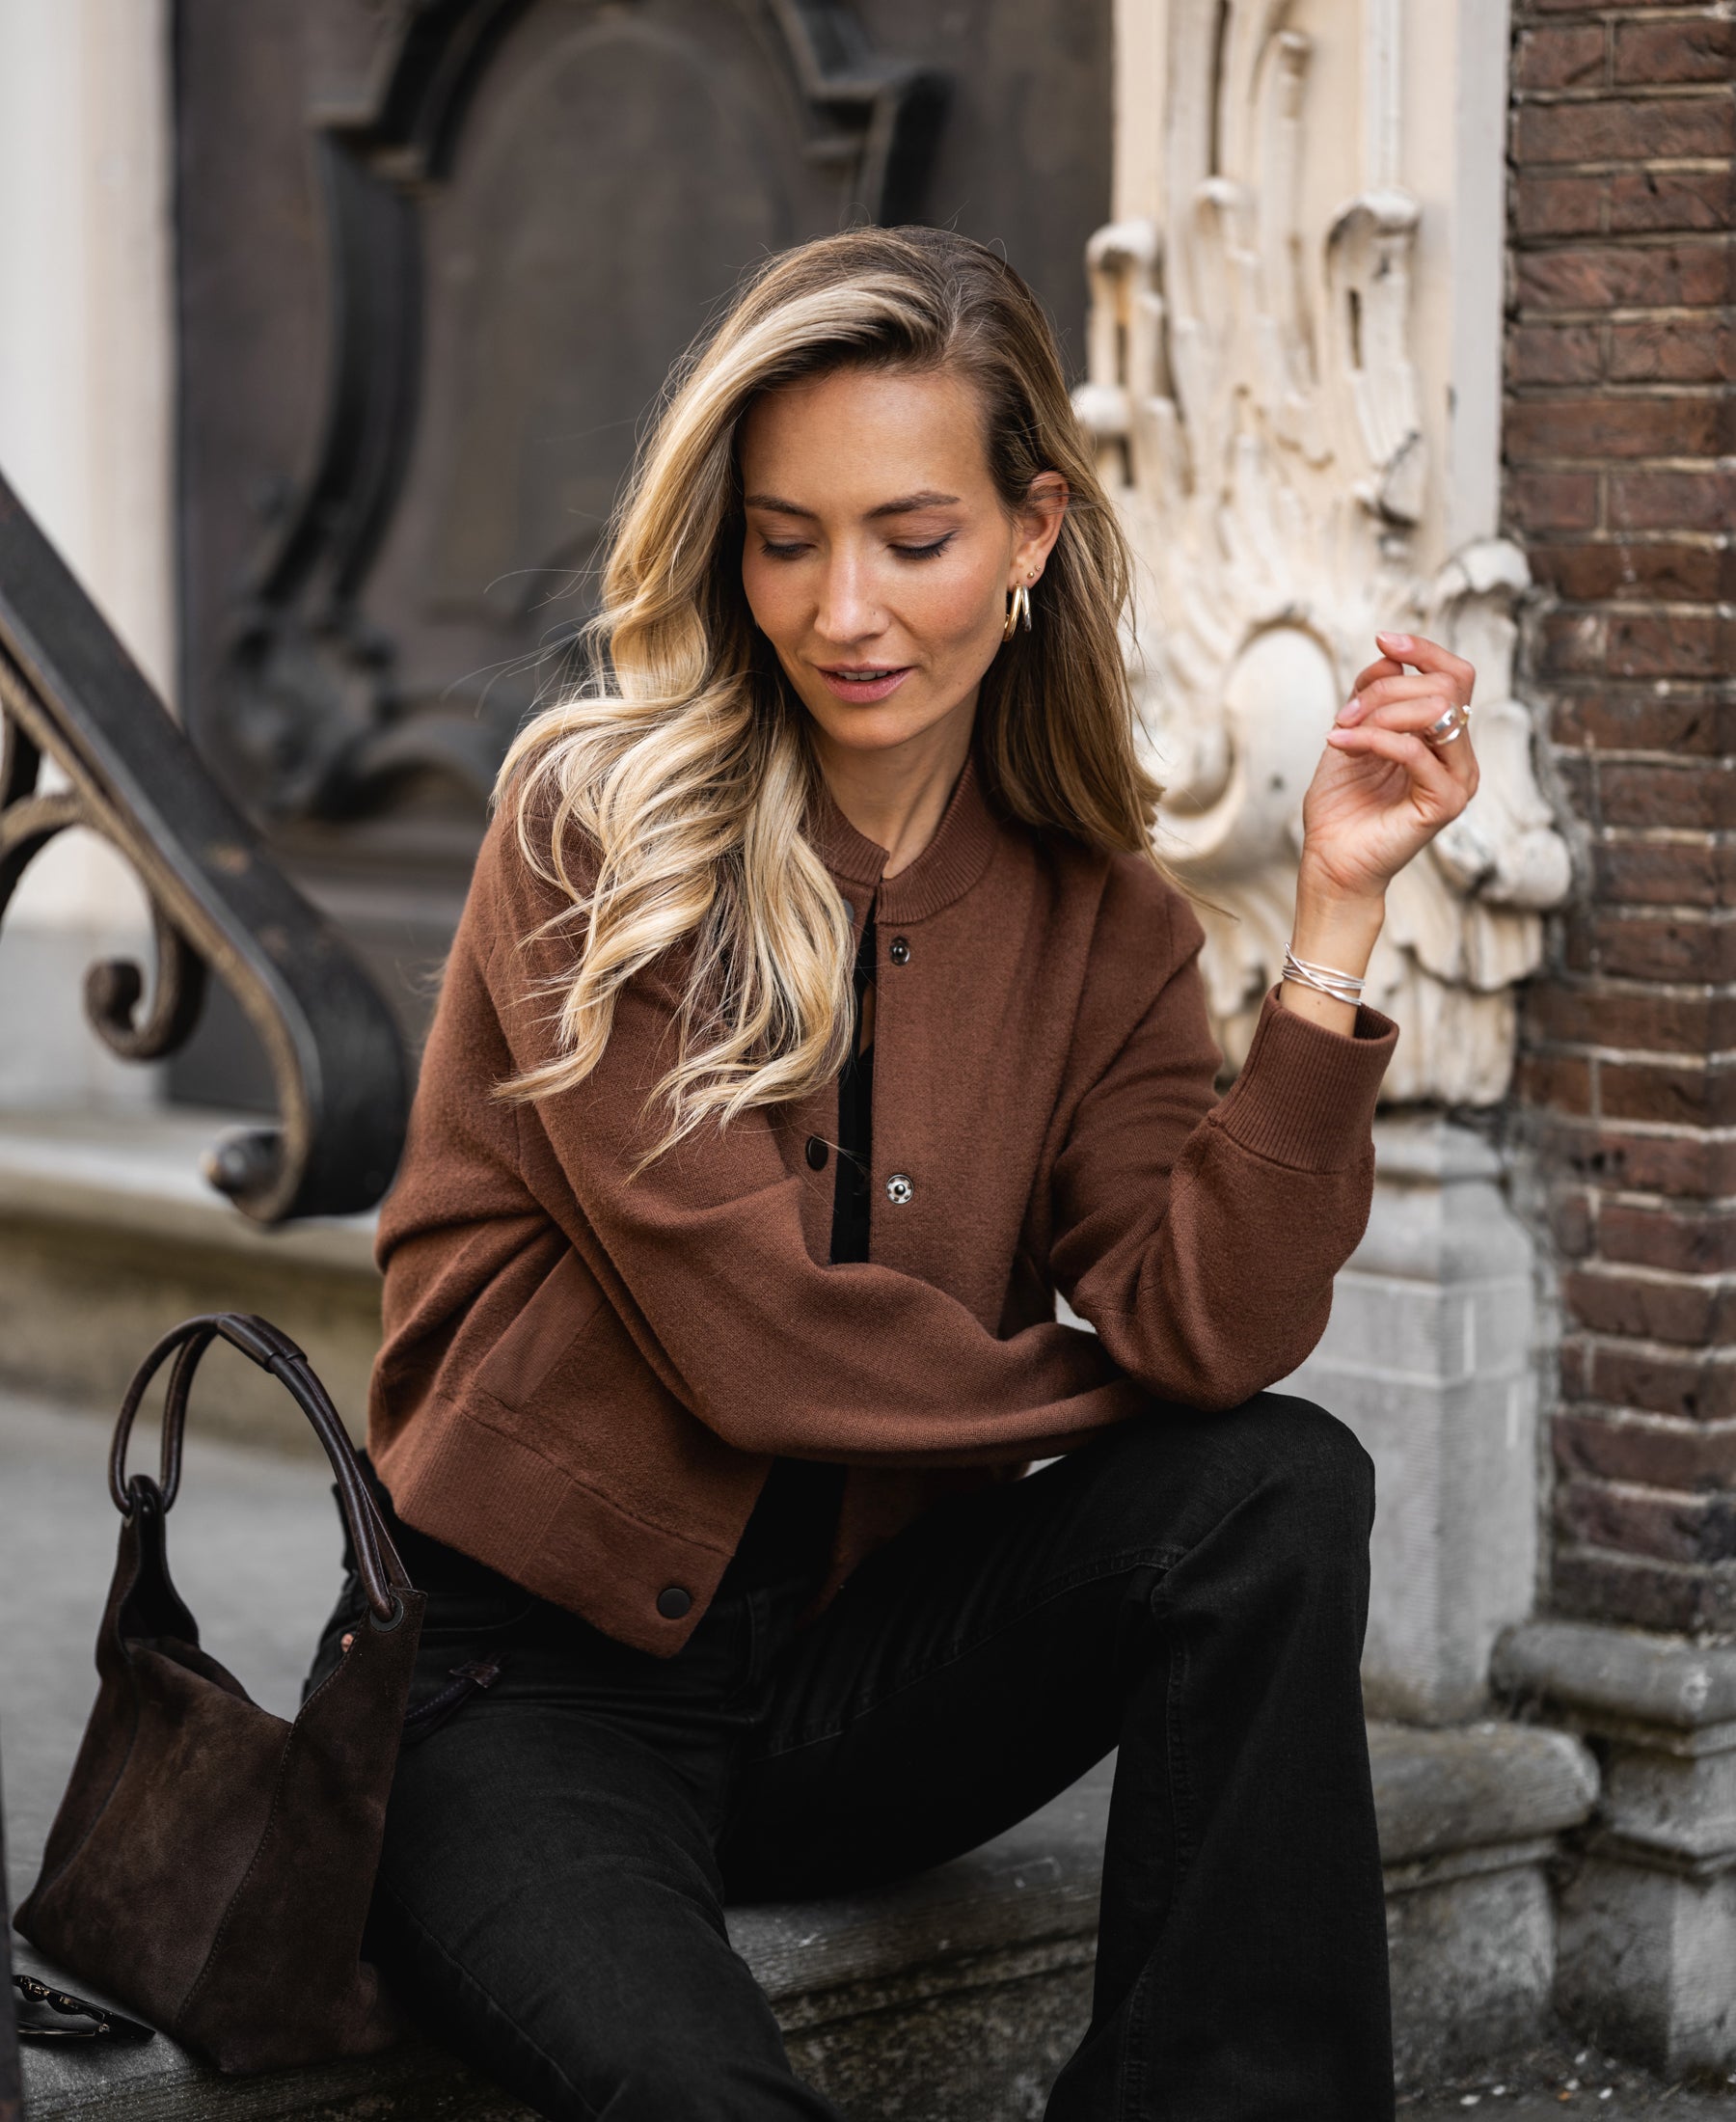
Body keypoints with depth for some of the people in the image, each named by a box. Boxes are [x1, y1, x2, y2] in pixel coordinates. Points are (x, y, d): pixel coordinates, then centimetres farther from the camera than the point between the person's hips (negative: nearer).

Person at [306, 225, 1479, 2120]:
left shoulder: (1097, 913, 3)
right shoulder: (598, 819, -8)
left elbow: (1207, 1337, -13)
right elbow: (753, 1338, -16)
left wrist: (1334, 913, -17)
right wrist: (1097, 1386, -4)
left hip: (842, 1677, 5)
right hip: (523, 1679, -5)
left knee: (1279, 1487, -21)